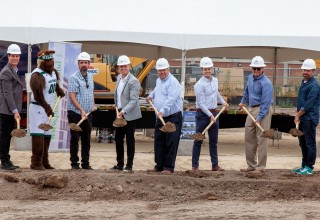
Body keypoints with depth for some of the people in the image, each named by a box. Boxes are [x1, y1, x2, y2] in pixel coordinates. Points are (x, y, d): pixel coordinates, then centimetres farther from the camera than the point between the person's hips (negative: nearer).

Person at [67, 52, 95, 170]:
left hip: (88, 113, 6)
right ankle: (74, 163, 4)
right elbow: (72, 96, -17)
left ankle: (86, 163, 14)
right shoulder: (74, 78, -10)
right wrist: (81, 110, -23)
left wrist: (93, 105, 15)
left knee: (86, 139, 9)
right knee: (75, 139, -1)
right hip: (75, 113, -6)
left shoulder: (90, 77, 12)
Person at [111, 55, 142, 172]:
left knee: (130, 140, 0)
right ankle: (120, 164, 19)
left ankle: (129, 165, 7)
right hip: (119, 113, 8)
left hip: (129, 115, -8)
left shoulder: (133, 81, -15)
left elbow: (133, 100, -20)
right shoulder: (119, 78, 10)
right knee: (118, 139, 10)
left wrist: (123, 111, -27)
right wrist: (117, 106, 15)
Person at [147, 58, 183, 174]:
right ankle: (159, 165, 20)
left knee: (171, 143, -5)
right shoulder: (158, 81, 15)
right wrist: (151, 95, 24)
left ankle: (169, 167, -1)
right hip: (160, 117, 9)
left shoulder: (173, 82, -14)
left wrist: (162, 111, -36)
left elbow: (171, 99, -26)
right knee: (158, 142, 11)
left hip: (173, 117, -9)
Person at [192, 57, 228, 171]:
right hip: (203, 114, -7)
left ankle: (215, 165, 14)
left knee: (213, 141, 10)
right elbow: (201, 103, -17)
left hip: (214, 112, 7)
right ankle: (195, 166, 1)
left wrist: (223, 102, 23)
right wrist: (210, 115, -19)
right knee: (198, 140, -2)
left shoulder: (215, 80, 8)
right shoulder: (199, 85, -15)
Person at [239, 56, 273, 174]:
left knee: (261, 139, -6)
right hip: (251, 109, 9)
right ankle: (251, 165, 20)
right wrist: (243, 102, 36)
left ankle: (261, 167, -2)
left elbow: (266, 102, -20)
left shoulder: (266, 83, -17)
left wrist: (259, 117, -23)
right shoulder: (250, 78, 9)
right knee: (249, 138, 11)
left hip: (263, 110, -9)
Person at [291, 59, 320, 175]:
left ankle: (309, 168, -1)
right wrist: (298, 114, 13)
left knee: (310, 143, -4)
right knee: (303, 143, 15)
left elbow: (309, 104, -18)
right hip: (302, 119, 10)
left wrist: (298, 115, -12)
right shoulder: (304, 82, 16)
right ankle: (304, 166, 23)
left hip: (310, 119, -10)